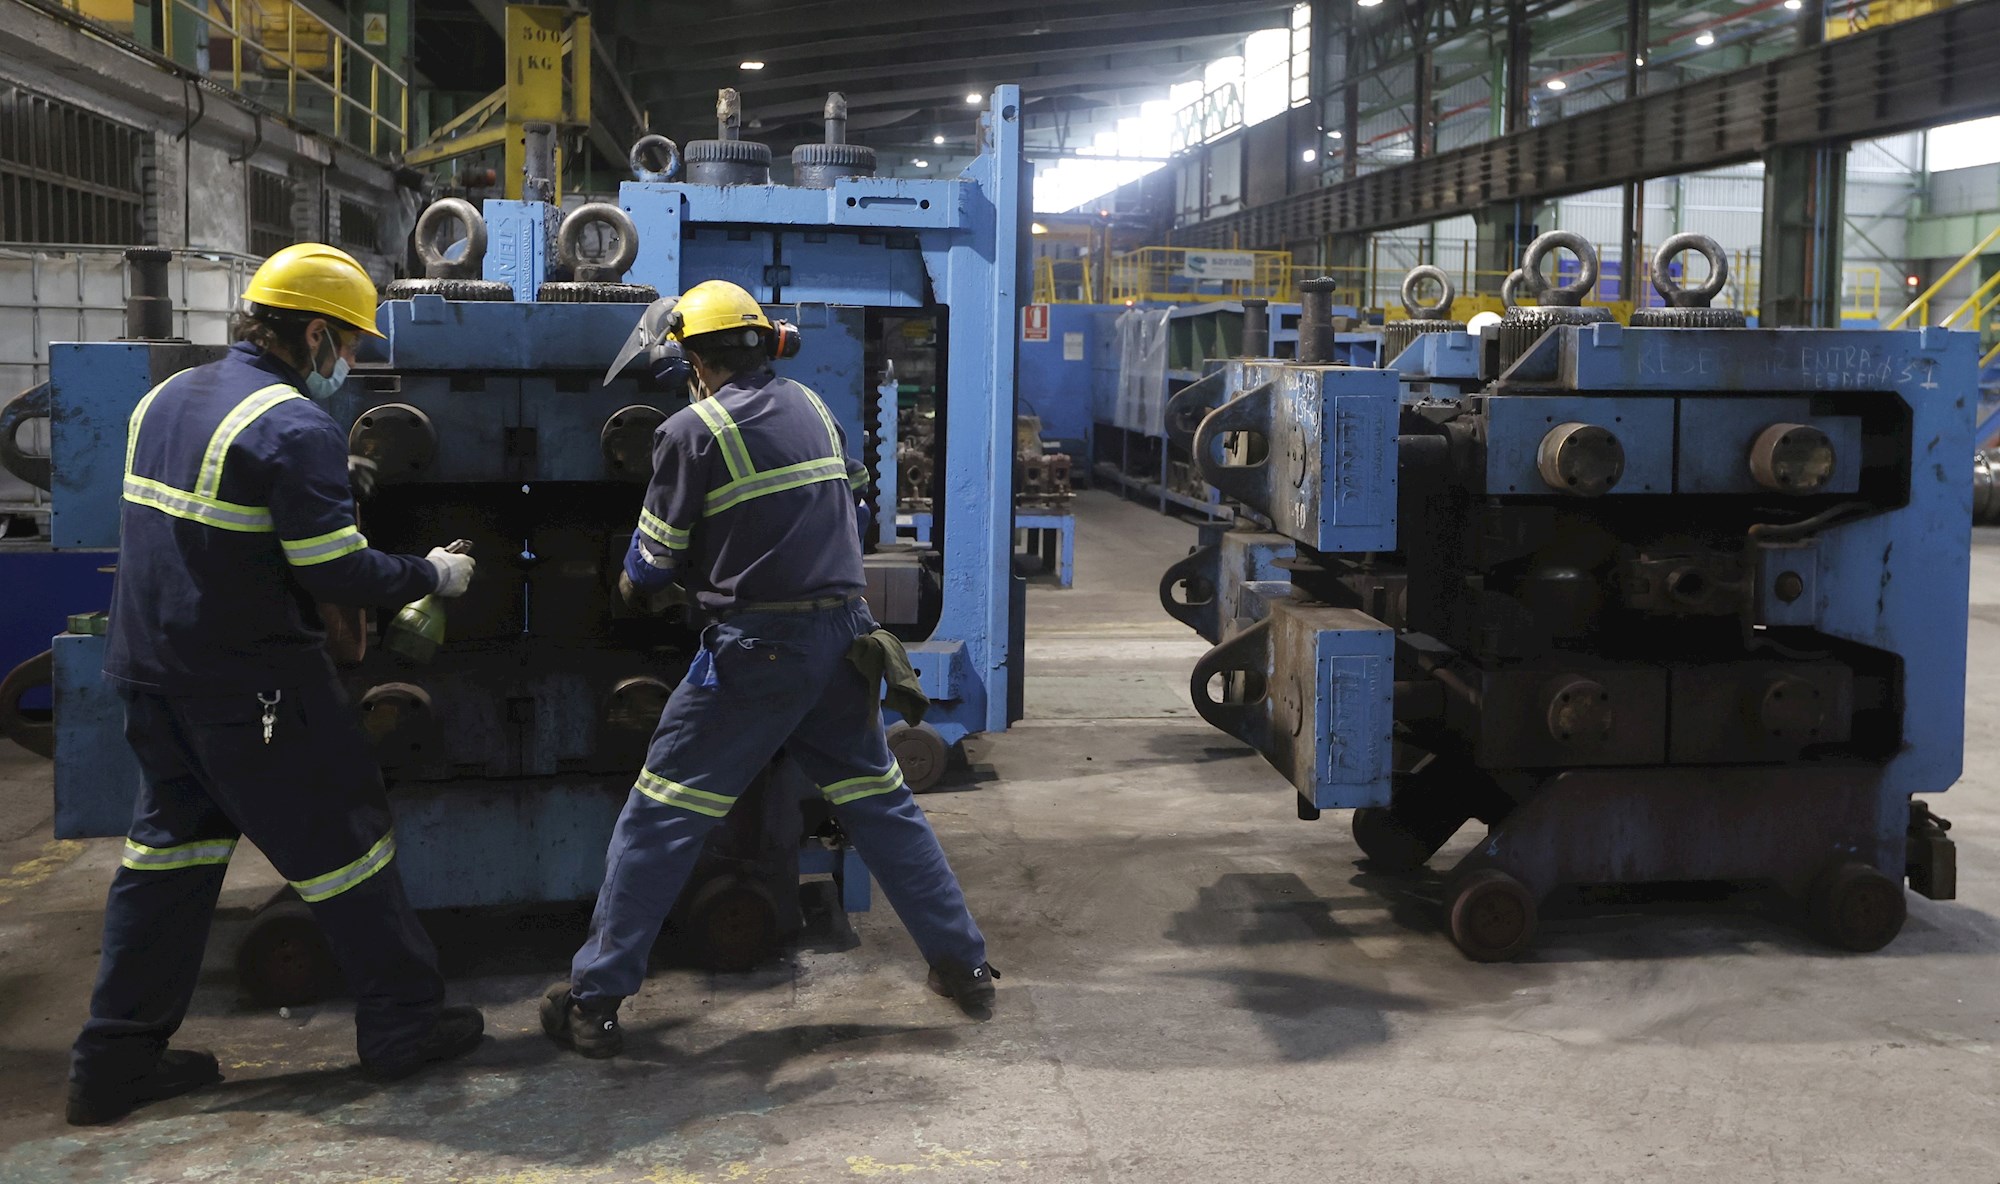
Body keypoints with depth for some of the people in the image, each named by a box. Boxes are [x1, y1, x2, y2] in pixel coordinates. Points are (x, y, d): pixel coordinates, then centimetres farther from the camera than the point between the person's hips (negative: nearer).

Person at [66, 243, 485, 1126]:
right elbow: (338, 572, -20)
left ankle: (115, 1059, 21)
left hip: (149, 669, 8)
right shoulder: (294, 427, -18)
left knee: (171, 846, 17)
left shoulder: (164, 400, 10)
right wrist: (431, 575, -4)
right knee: (339, 840, 5)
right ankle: (404, 1025, 17)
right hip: (249, 682, -8)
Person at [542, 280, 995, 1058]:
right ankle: (963, 965, 21)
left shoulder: (692, 432, -7)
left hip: (757, 650, -5)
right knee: (881, 802, 17)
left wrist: (635, 586, 21)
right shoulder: (812, 408, 10)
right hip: (844, 632, 5)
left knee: (661, 818, 3)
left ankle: (595, 1000, 6)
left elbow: (654, 565, -2)